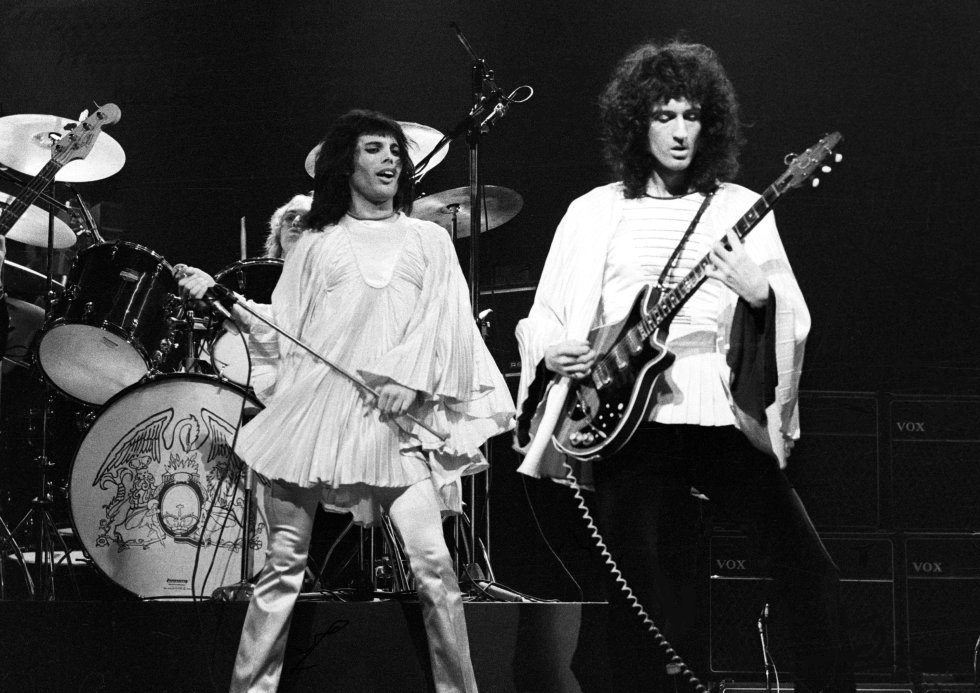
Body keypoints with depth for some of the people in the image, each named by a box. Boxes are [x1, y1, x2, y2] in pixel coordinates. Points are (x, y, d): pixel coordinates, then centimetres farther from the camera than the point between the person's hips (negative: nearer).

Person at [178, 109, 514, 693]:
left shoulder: (429, 239, 18)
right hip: (314, 402, 1)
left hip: (397, 417, -1)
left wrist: (411, 376, -11)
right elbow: (283, 334, 16)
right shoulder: (316, 244, 18)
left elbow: (445, 321, 5)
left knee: (432, 562, -13)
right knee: (284, 562, -1)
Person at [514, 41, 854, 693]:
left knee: (807, 566, -10)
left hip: (724, 414, 0)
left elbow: (794, 321, 6)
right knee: (658, 606, 0)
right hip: (630, 420, 0)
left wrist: (759, 293, -15)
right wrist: (552, 350, -7)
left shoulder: (740, 209, 10)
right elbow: (545, 314, 14)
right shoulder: (594, 212, 11)